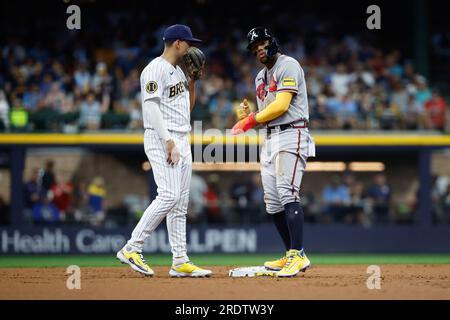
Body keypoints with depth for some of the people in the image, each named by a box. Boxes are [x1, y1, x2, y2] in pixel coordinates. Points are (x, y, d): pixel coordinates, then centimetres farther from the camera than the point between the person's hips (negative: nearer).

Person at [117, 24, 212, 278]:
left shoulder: (179, 71, 19)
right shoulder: (155, 70, -11)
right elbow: (151, 107, -19)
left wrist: (192, 81, 13)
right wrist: (168, 142, -24)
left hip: (182, 140, 10)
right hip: (161, 140, -10)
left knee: (181, 202, 6)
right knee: (169, 196, -18)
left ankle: (180, 262, 6)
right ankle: (132, 249, -14)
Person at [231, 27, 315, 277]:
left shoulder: (288, 65, -6)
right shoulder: (261, 78, 22)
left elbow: (281, 106, -16)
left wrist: (250, 121, -10)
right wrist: (248, 117, 0)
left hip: (291, 135, -9)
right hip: (270, 139, 9)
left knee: (287, 193, -22)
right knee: (273, 201, 6)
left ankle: (298, 255, -28)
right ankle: (293, 256, 12)